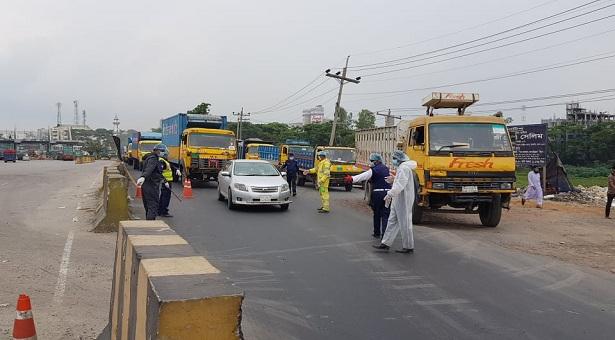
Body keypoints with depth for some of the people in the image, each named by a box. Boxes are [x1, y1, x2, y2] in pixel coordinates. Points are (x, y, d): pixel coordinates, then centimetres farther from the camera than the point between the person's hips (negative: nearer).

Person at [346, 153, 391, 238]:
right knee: (385, 214, 0)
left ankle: (377, 233, 24)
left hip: (377, 193, -4)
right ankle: (385, 233, -9)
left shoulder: (374, 170, -6)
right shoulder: (386, 168, 13)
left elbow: (363, 176, -15)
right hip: (387, 192, 4)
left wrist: (352, 179, -19)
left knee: (377, 214, 13)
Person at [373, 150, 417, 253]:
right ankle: (385, 243, 15)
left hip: (403, 200, -11)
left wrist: (390, 194, -30)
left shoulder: (404, 168, -17)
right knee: (392, 221, 11)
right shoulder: (401, 167, 16)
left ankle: (408, 246, 7)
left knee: (405, 223, -2)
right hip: (397, 200, 11)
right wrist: (394, 179, 12)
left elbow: (400, 184, -27)